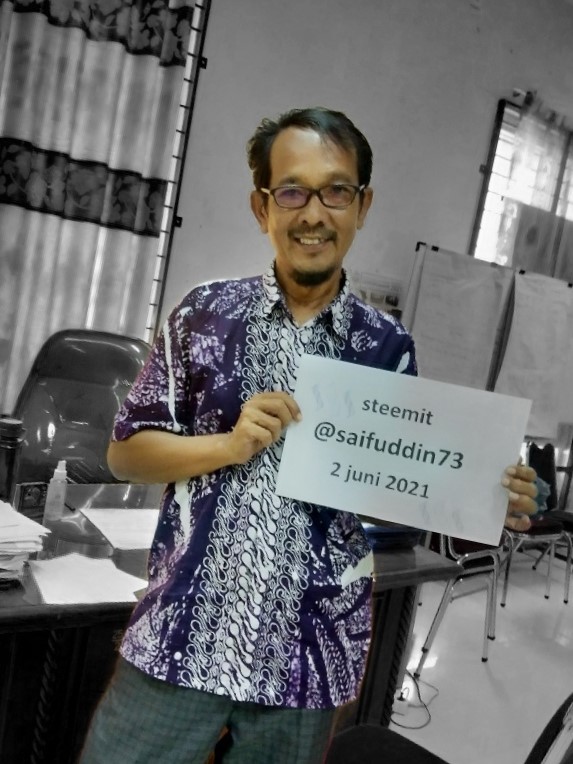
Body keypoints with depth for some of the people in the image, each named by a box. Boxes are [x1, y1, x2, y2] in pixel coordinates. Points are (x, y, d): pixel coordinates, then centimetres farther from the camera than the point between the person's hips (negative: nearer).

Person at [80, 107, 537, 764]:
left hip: (310, 656, 1)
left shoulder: (389, 347, 0)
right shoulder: (205, 313, -4)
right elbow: (126, 453, 0)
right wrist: (230, 444, -16)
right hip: (183, 639, 0)